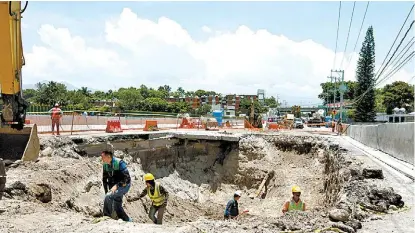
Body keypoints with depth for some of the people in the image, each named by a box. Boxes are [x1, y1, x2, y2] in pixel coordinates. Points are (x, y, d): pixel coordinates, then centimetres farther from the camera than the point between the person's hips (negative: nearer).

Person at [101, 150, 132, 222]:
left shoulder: (119, 163, -19)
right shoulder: (105, 165, 2)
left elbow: (126, 177, -23)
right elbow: (104, 179, 12)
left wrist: (116, 186, -28)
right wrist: (106, 191, 6)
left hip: (124, 185, -8)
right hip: (114, 186, 8)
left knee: (108, 197, -26)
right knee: (117, 207, 7)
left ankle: (107, 217, -15)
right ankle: (128, 220, 21)